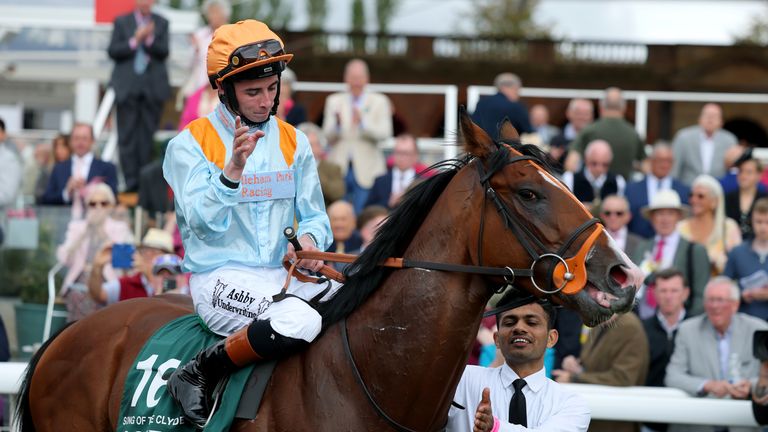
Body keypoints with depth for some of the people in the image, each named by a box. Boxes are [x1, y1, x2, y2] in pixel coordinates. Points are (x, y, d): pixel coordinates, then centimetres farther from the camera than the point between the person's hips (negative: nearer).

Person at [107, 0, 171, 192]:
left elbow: (163, 52, 0)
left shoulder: (161, 23, 11)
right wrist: (135, 41, -11)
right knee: (127, 136, -4)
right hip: (128, 87, 0)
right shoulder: (122, 22, 10)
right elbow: (113, 51, 1)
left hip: (153, 88, 0)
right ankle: (131, 181, -3)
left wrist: (149, 39, -17)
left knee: (149, 136, -2)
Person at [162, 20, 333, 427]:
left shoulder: (293, 142, 12)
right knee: (299, 321, -36)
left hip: (286, 274, 5)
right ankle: (198, 375, -16)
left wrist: (309, 240, -10)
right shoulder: (190, 145, -2)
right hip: (221, 278, -5)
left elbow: (315, 216, 13)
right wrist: (233, 169, -28)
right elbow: (204, 221, -14)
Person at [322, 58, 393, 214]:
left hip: (366, 171, -2)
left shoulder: (379, 102, 7)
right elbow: (328, 137, 4)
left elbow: (385, 134, -6)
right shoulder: (334, 101, 12)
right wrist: (337, 124, -18)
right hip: (339, 170, 2)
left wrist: (362, 123, -21)